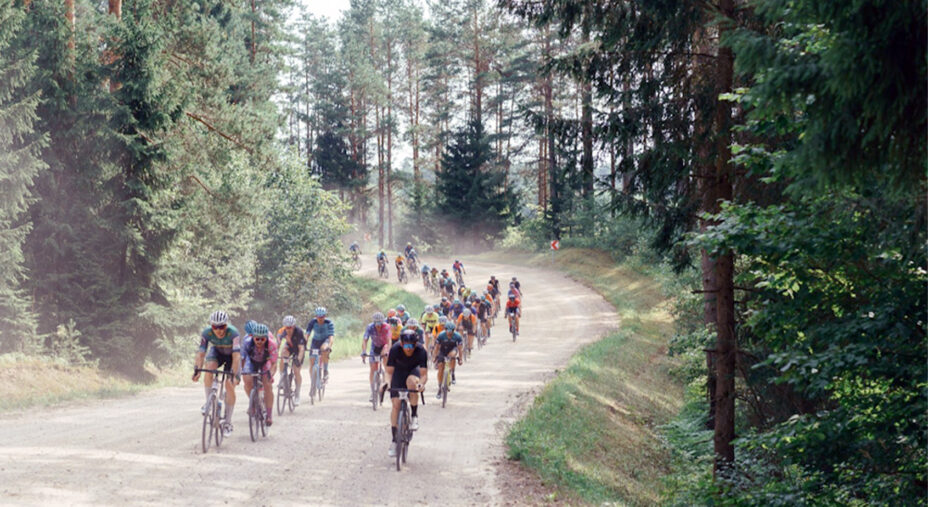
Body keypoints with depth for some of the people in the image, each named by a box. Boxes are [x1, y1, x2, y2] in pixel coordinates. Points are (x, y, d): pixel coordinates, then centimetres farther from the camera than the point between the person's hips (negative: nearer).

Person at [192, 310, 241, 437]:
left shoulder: (233, 333, -38)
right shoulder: (207, 333, -30)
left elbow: (236, 356, -42)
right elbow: (200, 353, -30)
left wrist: (234, 374, -52)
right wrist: (197, 370, -44)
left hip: (232, 355, -2)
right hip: (217, 351, 2)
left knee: (230, 385, -12)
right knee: (209, 368, -30)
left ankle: (228, 422, 0)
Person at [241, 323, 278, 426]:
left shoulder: (271, 344, -36)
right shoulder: (247, 342, -36)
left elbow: (274, 364, -34)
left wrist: (270, 374, -51)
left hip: (266, 362, -1)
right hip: (252, 361, 1)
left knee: (268, 386, -13)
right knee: (247, 381, -19)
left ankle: (268, 416, -5)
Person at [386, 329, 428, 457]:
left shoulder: (421, 351, -29)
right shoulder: (395, 350, -28)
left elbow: (424, 374, -30)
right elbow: (389, 372, -21)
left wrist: (421, 384, -51)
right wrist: (386, 383, -40)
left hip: (413, 371, -1)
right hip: (399, 371, 1)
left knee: (411, 382, -38)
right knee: (396, 404, -10)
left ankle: (415, 416, -19)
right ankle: (394, 441, -1)